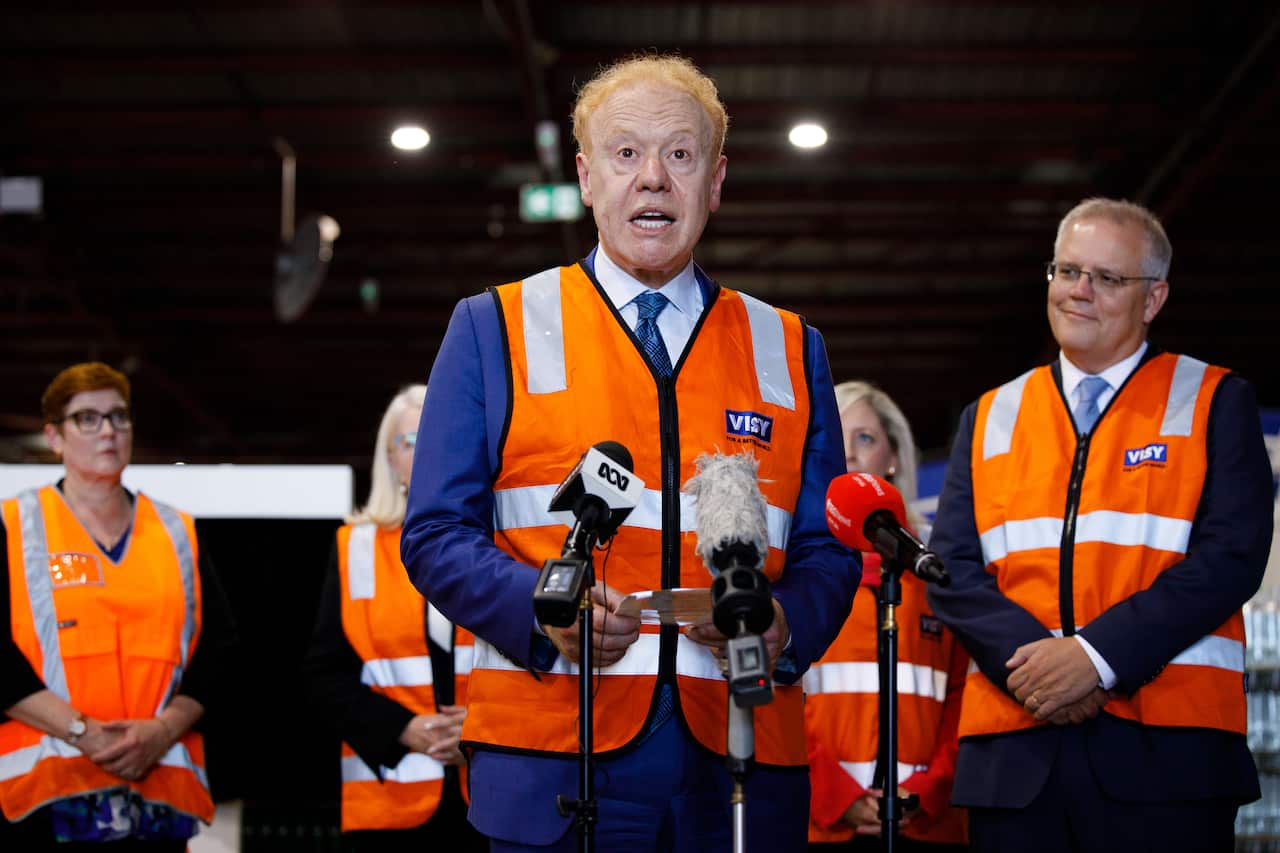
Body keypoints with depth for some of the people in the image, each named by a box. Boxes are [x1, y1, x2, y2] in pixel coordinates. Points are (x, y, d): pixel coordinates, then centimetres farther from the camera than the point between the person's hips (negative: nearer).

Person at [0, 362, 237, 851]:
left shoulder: (177, 534, 16)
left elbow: (218, 645, 10)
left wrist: (163, 729, -7)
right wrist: (83, 731, -15)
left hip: (159, 787, 3)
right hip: (45, 794, -3)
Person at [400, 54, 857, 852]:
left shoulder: (790, 351, 14)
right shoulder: (493, 330, 8)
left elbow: (828, 549, 12)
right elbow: (437, 534, 4)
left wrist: (783, 624, -10)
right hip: (553, 760, -2)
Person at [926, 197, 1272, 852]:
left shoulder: (1214, 403, 7)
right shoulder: (990, 419, 16)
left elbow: (1231, 557, -5)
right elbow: (951, 569, 7)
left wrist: (1098, 656, -14)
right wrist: (1031, 661, -11)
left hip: (1165, 750, -3)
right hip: (1013, 752, 3)